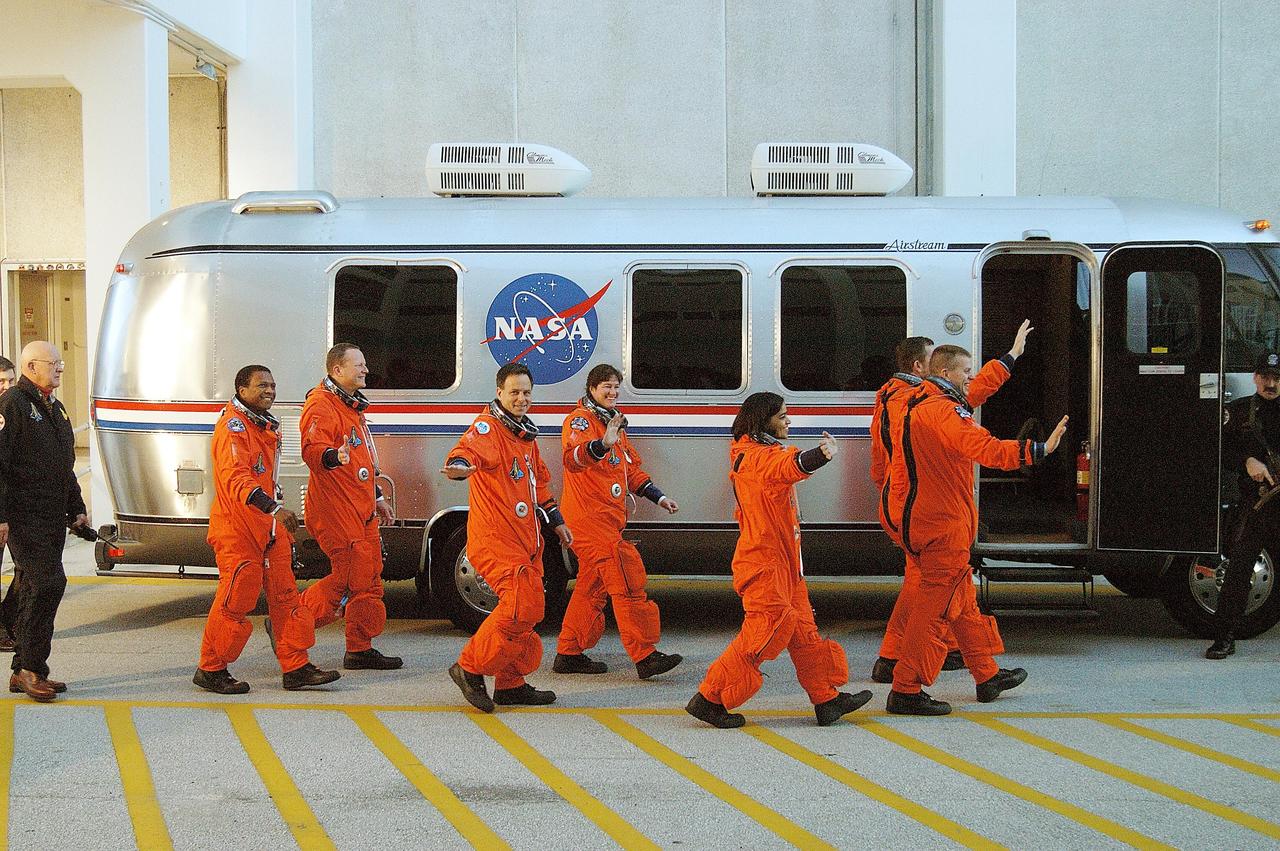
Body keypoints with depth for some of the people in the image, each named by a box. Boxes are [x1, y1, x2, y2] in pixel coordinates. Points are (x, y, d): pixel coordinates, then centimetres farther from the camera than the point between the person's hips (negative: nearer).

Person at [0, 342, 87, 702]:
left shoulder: (53, 408, 19)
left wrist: (76, 509, 24)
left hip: (52, 519, 9)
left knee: (34, 591, 11)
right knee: (48, 583, -16)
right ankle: (31, 670, -9)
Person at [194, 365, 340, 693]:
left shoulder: (267, 426, 16)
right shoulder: (233, 426, -15)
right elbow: (235, 477, -29)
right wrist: (274, 508, -40)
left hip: (270, 527, 9)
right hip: (237, 529, -9)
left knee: (284, 595, 7)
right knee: (236, 600, -4)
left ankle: (296, 668, 12)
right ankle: (210, 670, 10)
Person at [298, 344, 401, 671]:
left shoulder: (352, 405, 22)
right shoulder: (321, 404, -12)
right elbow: (312, 450, -27)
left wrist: (376, 497, 30)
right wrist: (333, 456, -47)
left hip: (361, 509, 10)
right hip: (335, 509, -10)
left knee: (368, 578, 10)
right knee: (348, 577, -11)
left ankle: (361, 650, 17)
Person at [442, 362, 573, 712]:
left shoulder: (525, 433, 19)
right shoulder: (488, 427, -10)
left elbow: (539, 480, 31)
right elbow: (470, 448, -34)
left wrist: (556, 521, 31)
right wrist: (460, 464, -56)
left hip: (525, 538, 9)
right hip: (495, 538, -9)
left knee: (531, 607, 11)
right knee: (521, 604, -19)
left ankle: (510, 684, 22)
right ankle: (470, 668, -6)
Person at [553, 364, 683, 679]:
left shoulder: (614, 422, 22)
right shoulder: (580, 420, -9)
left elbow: (632, 468, 30)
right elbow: (572, 458, -30)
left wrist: (657, 496, 20)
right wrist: (602, 445, -49)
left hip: (607, 518, 10)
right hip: (589, 517, -10)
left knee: (592, 587, 13)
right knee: (628, 584, -13)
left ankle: (569, 654, 20)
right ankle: (645, 656, -14)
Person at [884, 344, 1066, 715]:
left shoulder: (919, 407, 16)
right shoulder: (942, 410, -19)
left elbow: (900, 466, 24)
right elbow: (984, 448, -33)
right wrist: (1040, 450, -36)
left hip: (925, 519, 11)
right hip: (944, 525, -11)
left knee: (962, 601, 20)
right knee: (934, 605, -6)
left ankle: (988, 676, 32)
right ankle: (906, 691, -5)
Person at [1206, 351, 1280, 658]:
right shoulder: (1238, 411, 11)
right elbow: (1222, 451, 7)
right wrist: (1247, 462, -10)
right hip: (1253, 503, 0)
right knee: (1238, 569, -2)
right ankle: (1224, 638, 4)